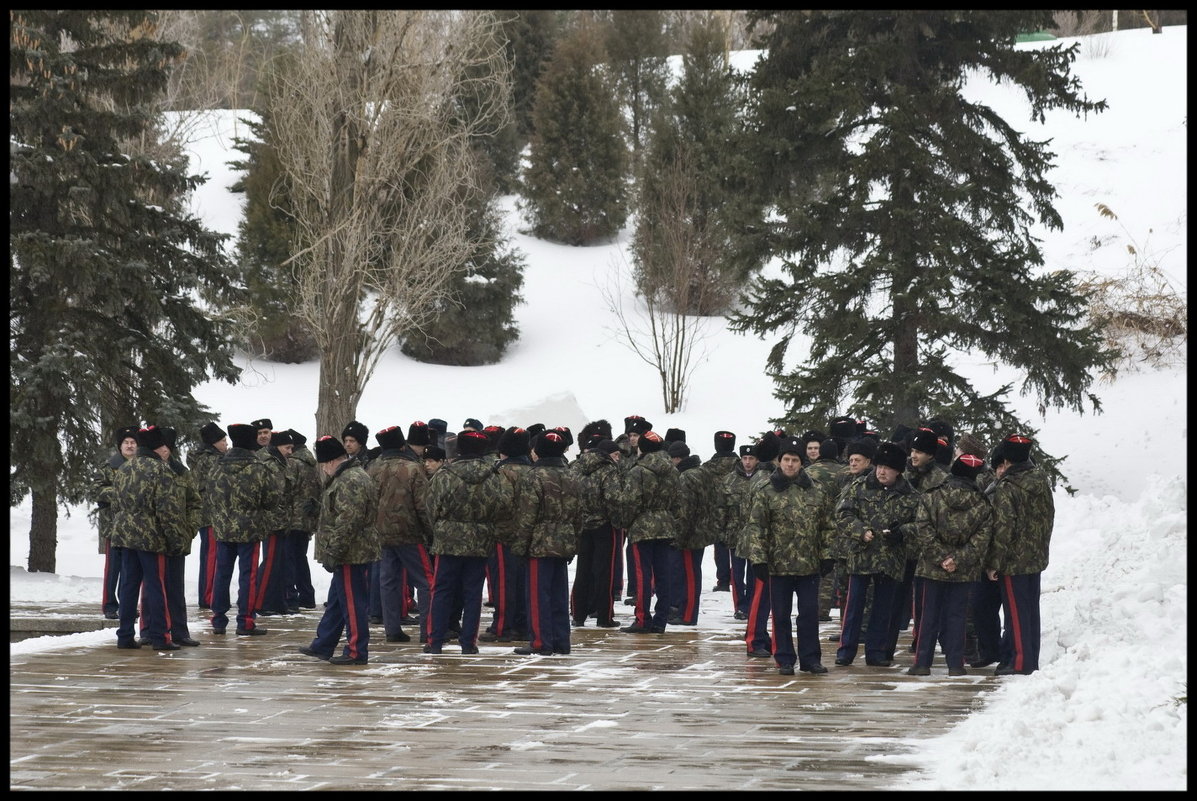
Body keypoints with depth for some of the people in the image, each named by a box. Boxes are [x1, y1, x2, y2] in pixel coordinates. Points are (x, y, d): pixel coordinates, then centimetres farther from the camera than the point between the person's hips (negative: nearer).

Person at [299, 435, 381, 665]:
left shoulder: (350, 482, -20)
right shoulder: (350, 477, 17)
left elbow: (348, 522, -26)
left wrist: (332, 552, -22)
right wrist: (332, 551, 25)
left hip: (351, 554, -11)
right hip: (352, 553, 11)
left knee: (352, 603, -5)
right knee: (336, 601, 19)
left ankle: (356, 652, 0)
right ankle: (322, 646, 29)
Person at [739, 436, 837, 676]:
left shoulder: (818, 493, 5)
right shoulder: (766, 494, -2)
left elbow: (828, 527, 10)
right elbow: (755, 527, -4)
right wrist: (757, 558, -12)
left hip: (809, 565, 1)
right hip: (779, 566, -1)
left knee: (809, 613, 5)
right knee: (781, 615, 6)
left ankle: (810, 658, 14)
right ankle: (785, 660, 14)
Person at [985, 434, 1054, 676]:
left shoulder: (1006, 488, -17)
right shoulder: (1041, 481, 5)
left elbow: (1003, 528, -21)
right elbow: (1049, 517, 13)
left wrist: (993, 563, -15)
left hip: (1013, 562, -7)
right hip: (1037, 557, 7)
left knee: (1016, 611, -1)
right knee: (1031, 608, 14)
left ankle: (1020, 661, 0)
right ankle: (1031, 660, 20)